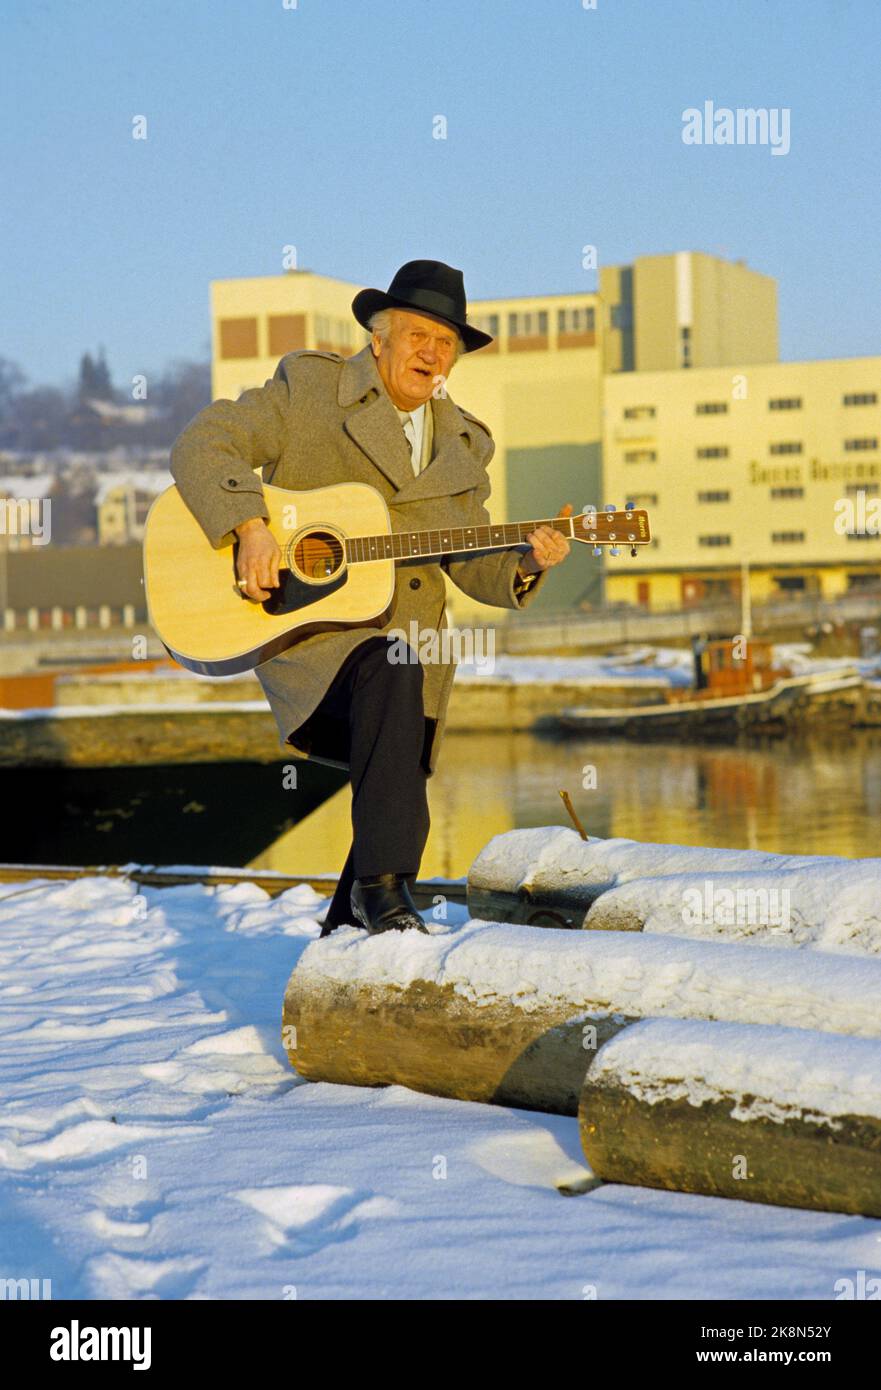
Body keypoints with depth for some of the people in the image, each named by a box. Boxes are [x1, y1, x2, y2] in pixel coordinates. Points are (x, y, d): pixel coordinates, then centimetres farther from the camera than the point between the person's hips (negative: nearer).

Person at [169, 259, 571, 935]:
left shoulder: (461, 444, 12)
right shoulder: (311, 389, -3)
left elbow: (470, 562, 10)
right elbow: (200, 445, -10)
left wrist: (525, 563, -11)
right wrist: (249, 526, -24)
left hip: (407, 633, 6)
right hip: (302, 623, -6)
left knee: (400, 807, 4)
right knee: (392, 674, -36)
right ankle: (381, 885, -33)